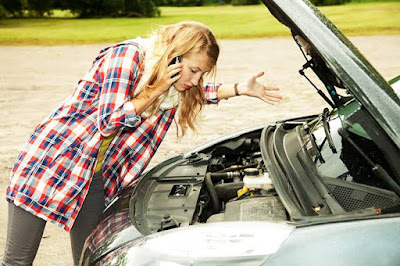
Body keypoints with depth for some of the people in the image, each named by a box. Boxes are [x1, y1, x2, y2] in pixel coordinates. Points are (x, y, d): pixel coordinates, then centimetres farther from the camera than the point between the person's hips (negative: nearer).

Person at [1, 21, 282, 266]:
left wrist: (241, 89, 12)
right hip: (52, 159, -7)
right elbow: (109, 121, -21)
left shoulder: (176, 88, 3)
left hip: (95, 178, 7)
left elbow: (199, 92, 25)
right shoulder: (127, 55, -19)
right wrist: (158, 90, -19)